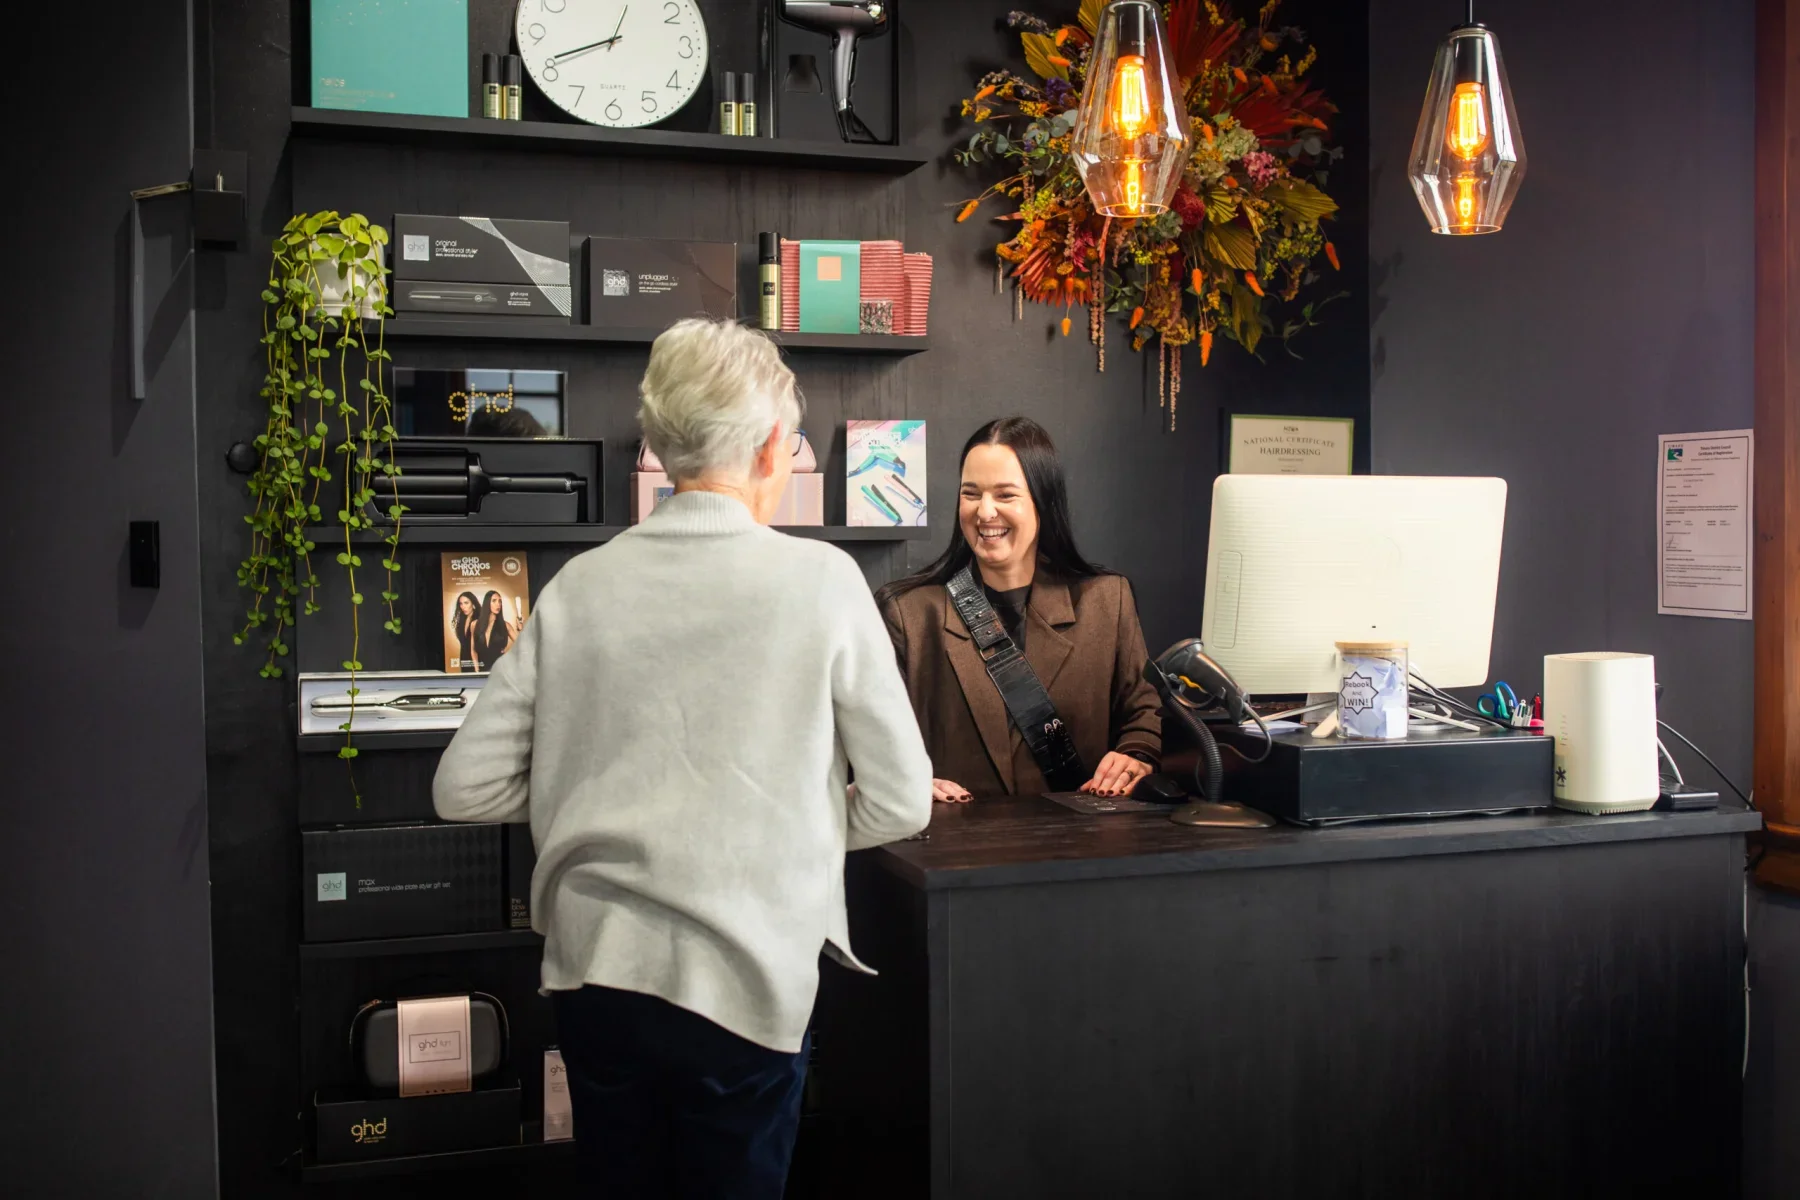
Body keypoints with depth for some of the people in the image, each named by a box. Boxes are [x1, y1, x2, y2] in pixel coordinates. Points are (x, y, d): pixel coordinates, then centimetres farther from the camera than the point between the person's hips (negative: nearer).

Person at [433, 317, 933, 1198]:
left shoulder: (580, 584, -1)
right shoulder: (819, 579, -8)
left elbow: (463, 789, 2)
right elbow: (900, 804, -5)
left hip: (593, 967, 3)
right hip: (744, 977, -3)